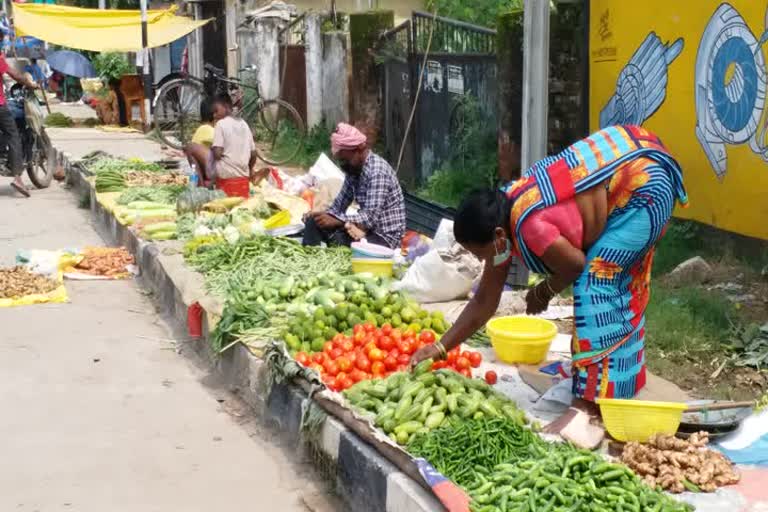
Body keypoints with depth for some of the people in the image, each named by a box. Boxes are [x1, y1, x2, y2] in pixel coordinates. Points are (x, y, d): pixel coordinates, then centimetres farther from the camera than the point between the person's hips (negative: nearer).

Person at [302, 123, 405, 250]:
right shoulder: (354, 168, 6)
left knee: (337, 240, -34)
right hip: (366, 227, 9)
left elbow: (371, 217, -28)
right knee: (313, 222, -2)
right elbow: (340, 203, 13)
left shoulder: (377, 170, -22)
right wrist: (324, 215, -7)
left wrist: (335, 221, -31)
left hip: (385, 236, -9)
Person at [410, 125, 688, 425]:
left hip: (646, 186, -10)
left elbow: (577, 266, -14)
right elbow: (484, 302, 5)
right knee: (618, 288, 17)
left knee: (596, 283, -15)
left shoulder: (530, 226, -31)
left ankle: (589, 403, -12)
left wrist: (544, 292, 4)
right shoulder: (502, 222, -1)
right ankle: (625, 381, 31)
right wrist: (441, 347, 3)